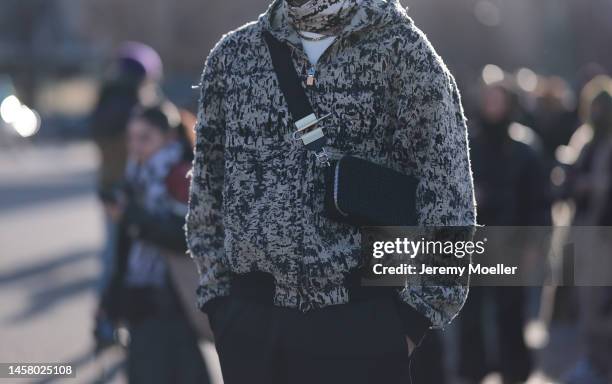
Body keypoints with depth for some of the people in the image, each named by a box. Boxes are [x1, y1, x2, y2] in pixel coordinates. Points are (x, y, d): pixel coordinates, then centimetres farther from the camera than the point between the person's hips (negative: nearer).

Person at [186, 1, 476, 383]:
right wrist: (218, 297, 9)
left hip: (360, 322, -3)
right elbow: (207, 185, 16)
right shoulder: (233, 54, 10)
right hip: (250, 322, 4)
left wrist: (411, 315, -8)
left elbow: (446, 191, -4)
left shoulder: (403, 51, -2)